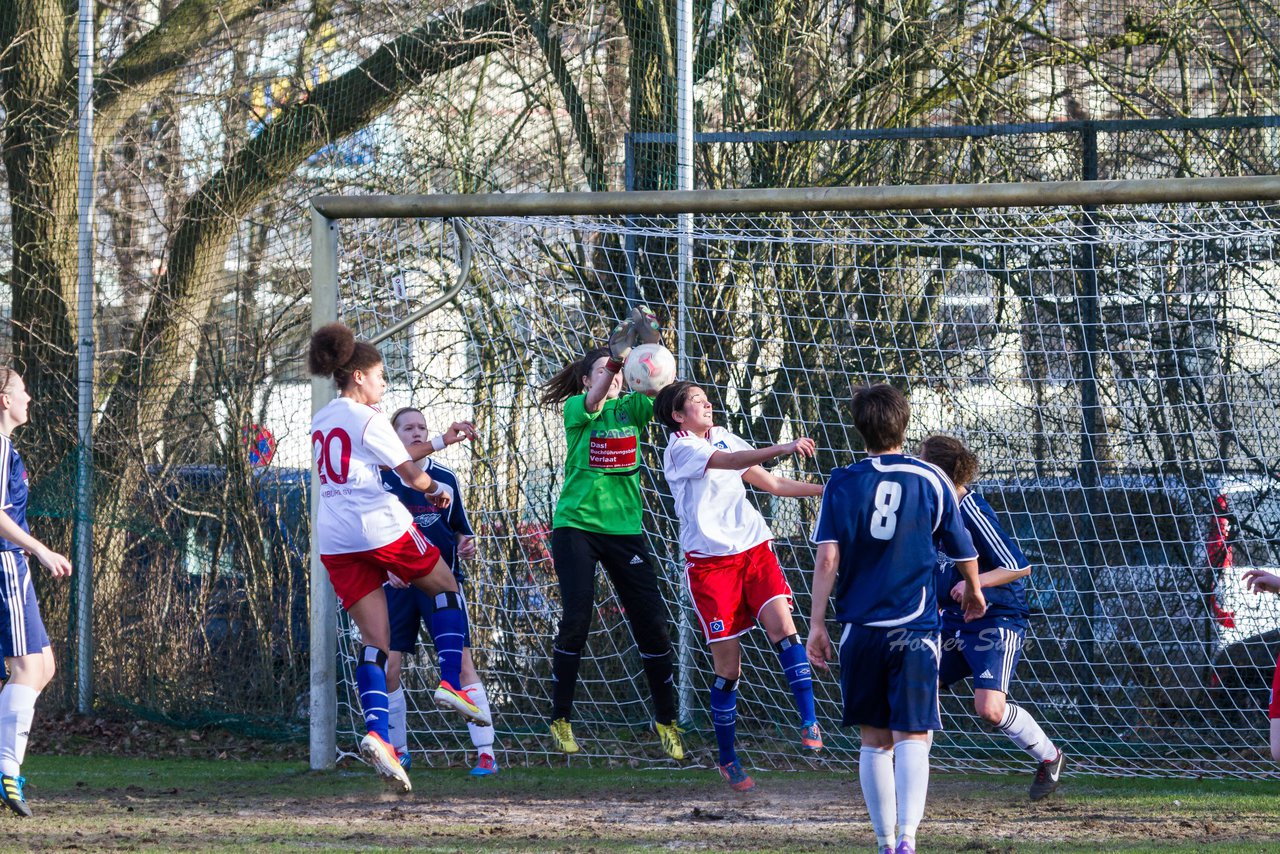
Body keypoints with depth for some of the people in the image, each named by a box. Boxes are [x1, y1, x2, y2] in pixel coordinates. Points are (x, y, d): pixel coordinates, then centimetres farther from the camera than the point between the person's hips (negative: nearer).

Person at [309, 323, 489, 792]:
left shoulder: (321, 421, 17)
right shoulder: (368, 419, -7)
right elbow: (412, 475, -7)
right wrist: (437, 490, 15)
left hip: (335, 542, 6)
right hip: (380, 525, -6)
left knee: (375, 640, 2)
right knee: (445, 587, 18)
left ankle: (376, 732, -18)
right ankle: (450, 681, 2)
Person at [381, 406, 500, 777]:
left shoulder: (445, 478, 5)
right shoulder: (381, 478, 1)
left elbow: (462, 528, 14)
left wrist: (466, 543, -8)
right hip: (398, 580, 0)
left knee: (461, 659, -12)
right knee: (389, 667, -3)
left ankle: (485, 751, -13)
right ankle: (398, 750, 15)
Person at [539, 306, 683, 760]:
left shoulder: (630, 410, 6)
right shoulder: (575, 410, -1)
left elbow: (660, 391, -13)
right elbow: (594, 399, -24)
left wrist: (651, 348, -31)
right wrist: (618, 352, -40)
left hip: (624, 527, 3)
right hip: (576, 524, -3)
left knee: (651, 620, 0)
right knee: (577, 616, -12)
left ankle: (666, 719, 13)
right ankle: (561, 719, 0)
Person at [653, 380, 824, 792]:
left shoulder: (723, 437, 15)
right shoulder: (680, 449, -7)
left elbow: (771, 483, 21)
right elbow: (733, 462, -25)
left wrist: (825, 489, 12)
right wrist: (785, 448, -35)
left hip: (754, 548, 5)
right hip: (710, 560, -5)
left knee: (782, 625, -19)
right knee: (728, 667, -2)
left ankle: (809, 722, -18)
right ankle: (727, 760, 13)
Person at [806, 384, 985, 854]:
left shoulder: (843, 483, 2)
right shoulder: (931, 480, 2)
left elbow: (827, 558, -6)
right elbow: (964, 553, 12)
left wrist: (817, 623, -1)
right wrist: (973, 594, 32)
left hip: (860, 628, 1)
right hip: (915, 629, -1)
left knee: (875, 741, 12)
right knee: (911, 737, -5)